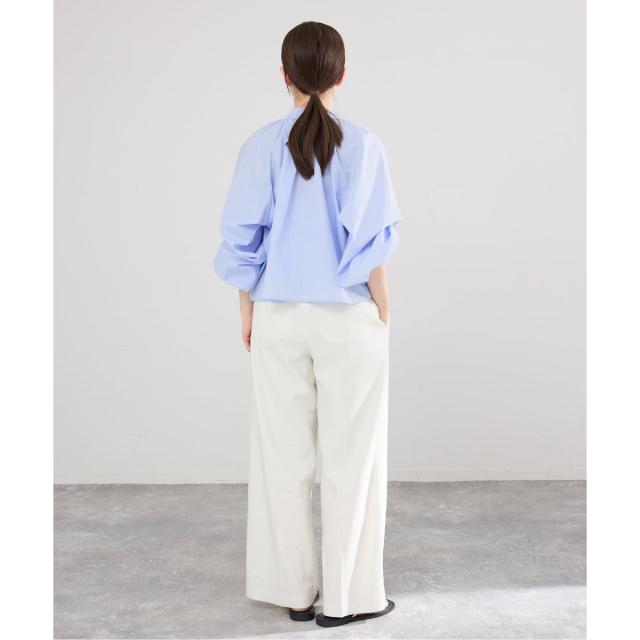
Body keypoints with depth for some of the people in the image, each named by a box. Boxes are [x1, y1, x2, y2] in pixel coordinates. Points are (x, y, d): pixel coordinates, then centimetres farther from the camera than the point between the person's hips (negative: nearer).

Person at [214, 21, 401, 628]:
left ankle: (293, 589, 24)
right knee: (349, 457, 8)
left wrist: (248, 314, 10)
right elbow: (369, 242, -9)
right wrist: (383, 314, 1)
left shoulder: (262, 146, -3)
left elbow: (241, 241, -1)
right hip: (348, 318, -2)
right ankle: (346, 595, 17)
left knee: (284, 455, 12)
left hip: (279, 317, 2)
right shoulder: (362, 145, -8)